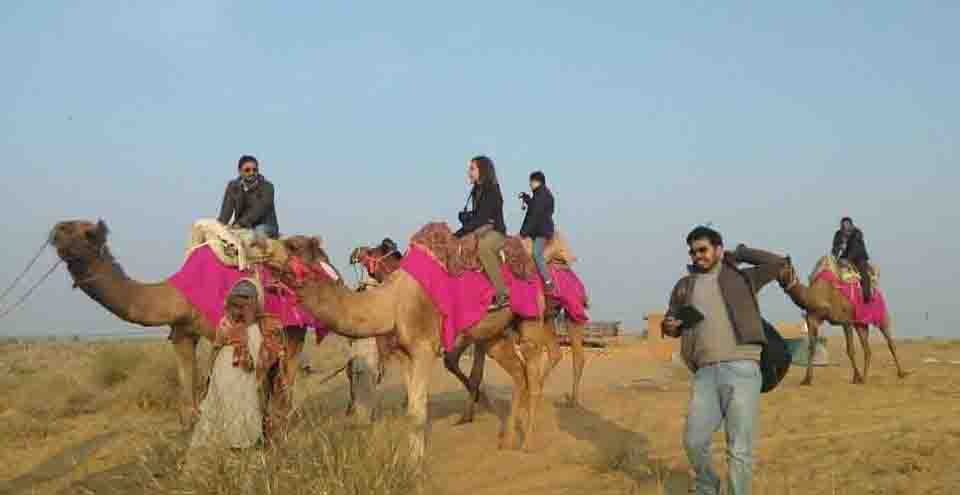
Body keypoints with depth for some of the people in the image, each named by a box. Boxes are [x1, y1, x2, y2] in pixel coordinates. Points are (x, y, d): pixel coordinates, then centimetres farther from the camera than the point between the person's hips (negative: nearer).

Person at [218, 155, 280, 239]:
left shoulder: (267, 187, -5)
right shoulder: (233, 186, 8)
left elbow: (258, 210, -19)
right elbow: (227, 208, -5)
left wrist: (240, 224, -32)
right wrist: (221, 225, -26)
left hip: (264, 227, -3)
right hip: (242, 229, 3)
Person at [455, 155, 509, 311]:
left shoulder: (492, 191, -10)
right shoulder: (477, 191, 15)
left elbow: (482, 217, -17)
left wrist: (461, 232, -18)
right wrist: (465, 216, 0)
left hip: (494, 231, -10)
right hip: (479, 231, 10)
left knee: (484, 246, -39)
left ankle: (503, 295, -41)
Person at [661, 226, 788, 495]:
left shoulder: (739, 277, 11)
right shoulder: (685, 286, 18)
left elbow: (778, 262, 5)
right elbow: (671, 322, 21)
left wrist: (738, 253, 10)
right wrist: (669, 326, -2)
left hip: (742, 370, -3)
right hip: (706, 373, 3)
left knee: (739, 449, -3)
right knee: (694, 441, 6)